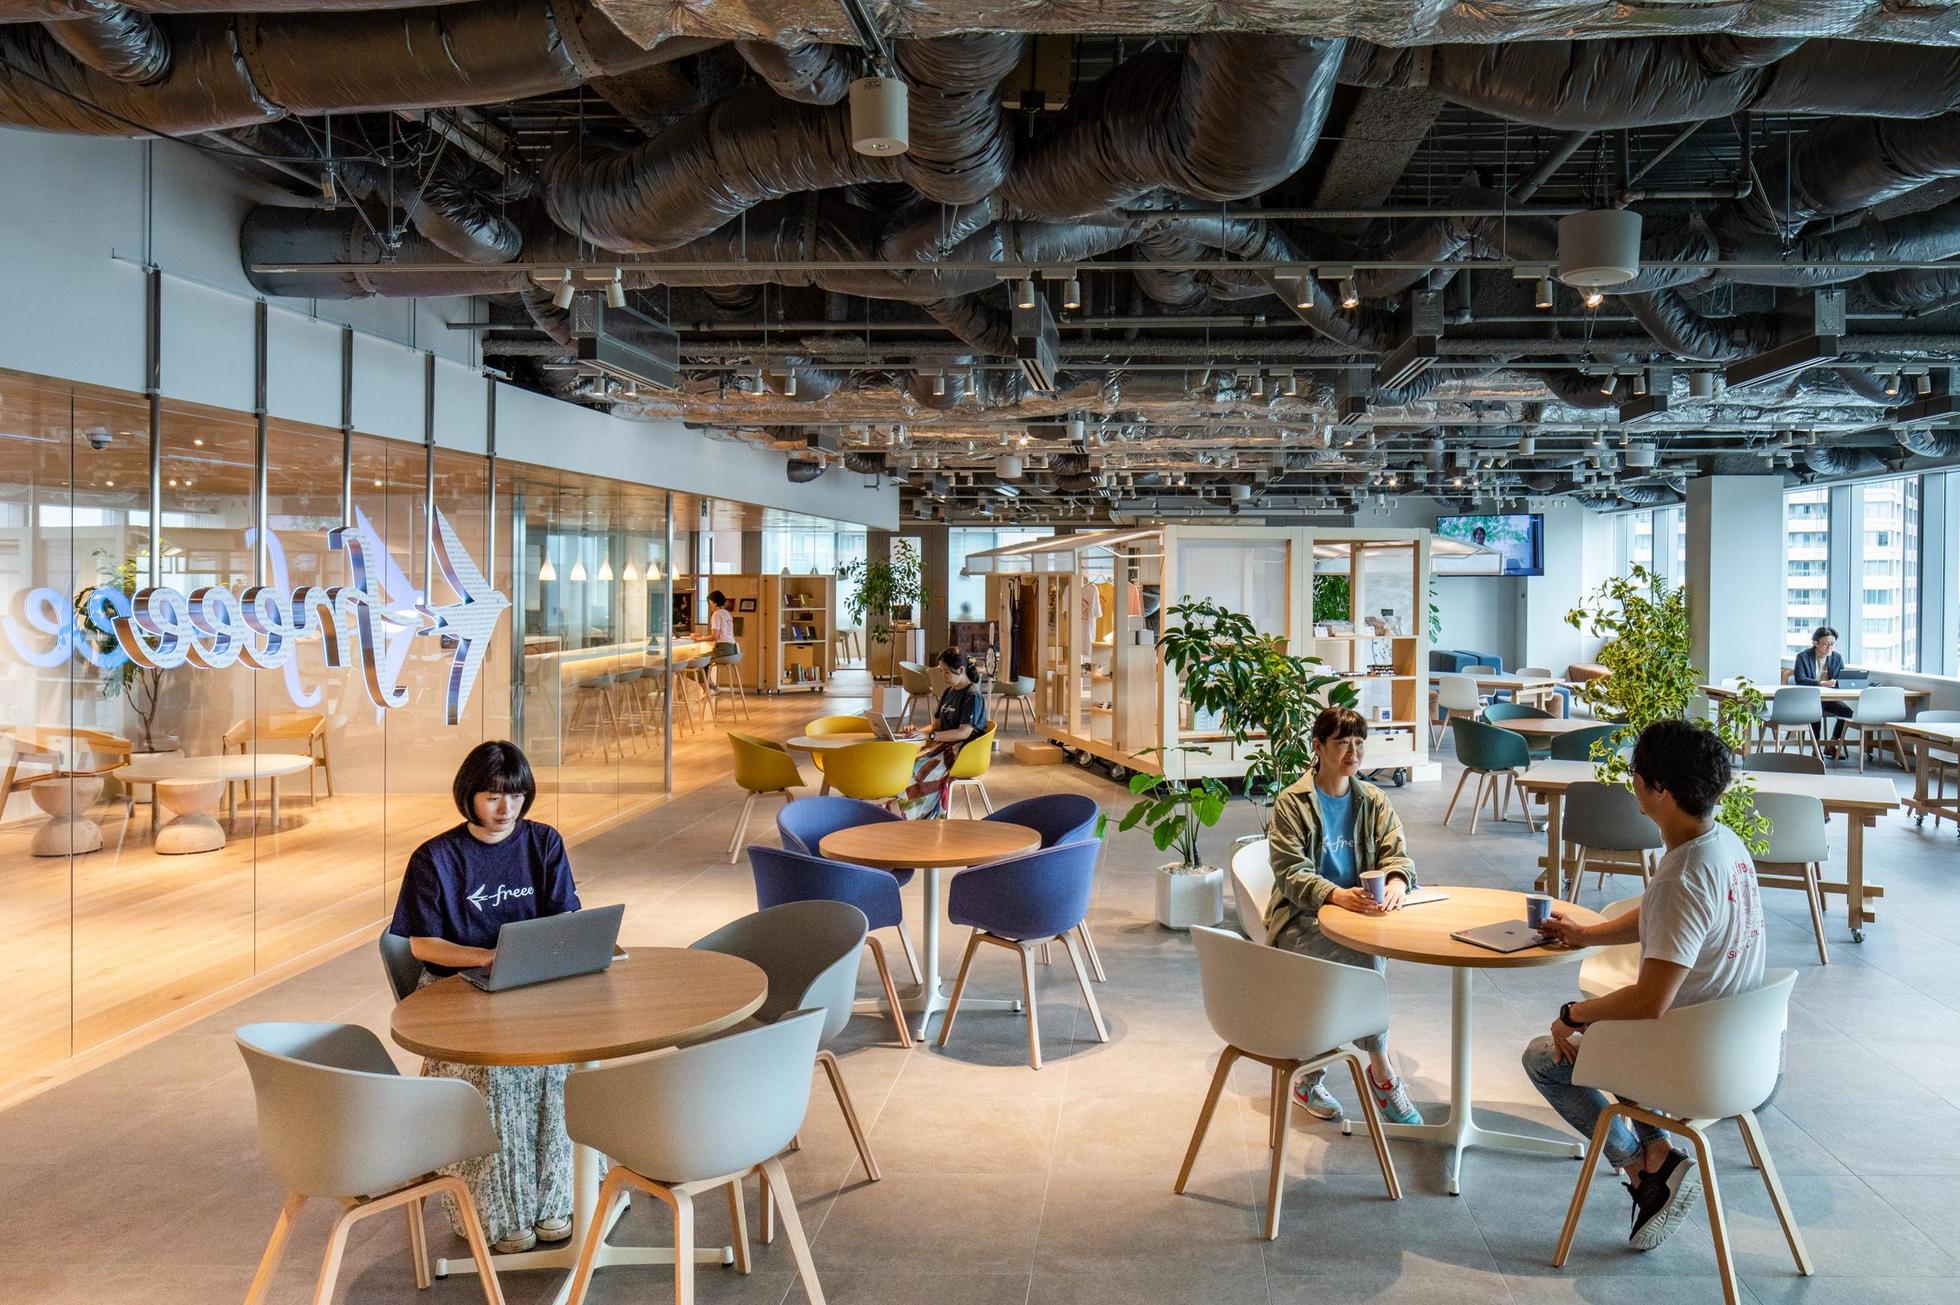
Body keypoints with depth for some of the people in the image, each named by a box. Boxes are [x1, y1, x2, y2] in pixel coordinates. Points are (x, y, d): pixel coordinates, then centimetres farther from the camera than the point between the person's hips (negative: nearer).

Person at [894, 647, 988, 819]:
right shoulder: (948, 692, 17)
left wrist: (929, 736, -23)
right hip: (944, 745, 8)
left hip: (963, 750, -8)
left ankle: (914, 817, -18)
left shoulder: (973, 695, -10)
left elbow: (964, 732, -19)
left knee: (919, 769, -28)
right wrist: (918, 731, -1)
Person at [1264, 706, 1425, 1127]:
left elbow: (1397, 853, 3)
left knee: (1368, 957, -31)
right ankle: (1382, 1072, -19)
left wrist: (1396, 882, -22)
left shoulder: (1373, 800, 12)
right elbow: (1290, 872, -12)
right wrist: (1336, 895, -31)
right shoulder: (1292, 803, -4)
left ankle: (1310, 1074, -18)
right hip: (1302, 918, -4)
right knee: (1364, 959, -32)